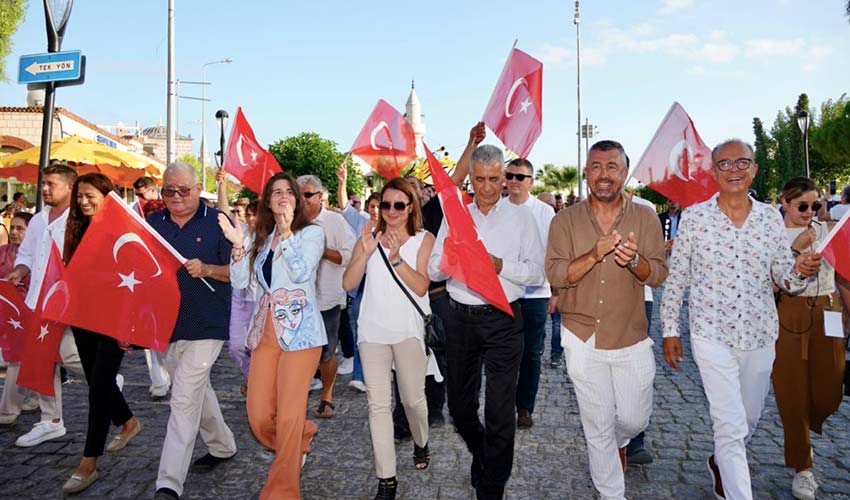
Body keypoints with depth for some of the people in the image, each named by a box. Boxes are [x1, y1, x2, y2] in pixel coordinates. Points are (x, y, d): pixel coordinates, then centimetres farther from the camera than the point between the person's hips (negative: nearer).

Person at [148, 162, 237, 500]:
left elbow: (236, 270, -6)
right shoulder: (153, 223, 8)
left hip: (205, 325, -6)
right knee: (196, 390, 19)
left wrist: (207, 270, -24)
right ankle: (222, 446, 39)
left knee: (184, 400, -9)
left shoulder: (218, 222, -5)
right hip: (165, 323, 6)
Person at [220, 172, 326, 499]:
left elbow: (301, 273, -16)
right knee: (258, 416, 4)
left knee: (288, 415, -4)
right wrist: (238, 245, -7)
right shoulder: (259, 237, 15)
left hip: (299, 329, -5)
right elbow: (240, 282, 6)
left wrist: (286, 232, -18)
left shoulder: (312, 233, 1)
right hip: (265, 330, 5)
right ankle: (301, 437, 36)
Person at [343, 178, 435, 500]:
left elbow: (421, 286, -11)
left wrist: (396, 258, -22)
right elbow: (348, 284, -2)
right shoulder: (370, 236, 6)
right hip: (373, 329, 2)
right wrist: (366, 252, -16)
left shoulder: (424, 239, 1)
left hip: (409, 329, -1)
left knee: (412, 398, 10)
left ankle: (421, 444, 41)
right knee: (378, 404, -1)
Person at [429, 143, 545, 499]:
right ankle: (480, 454, 44)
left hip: (502, 319, -3)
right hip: (460, 318, 3)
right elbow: (434, 271, 5)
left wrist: (501, 266, -19)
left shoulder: (521, 217, 2)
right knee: (459, 406, 15)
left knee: (500, 412, 1)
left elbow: (537, 272, -4)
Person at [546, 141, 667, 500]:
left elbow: (658, 275, -5)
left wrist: (634, 260, -26)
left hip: (631, 338, 1)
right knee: (598, 427, 10)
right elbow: (555, 275, -10)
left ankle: (619, 443, 50)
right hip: (583, 338, -1)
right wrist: (594, 255, -26)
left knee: (634, 419, 14)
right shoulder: (565, 220, -3)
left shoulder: (645, 218, -1)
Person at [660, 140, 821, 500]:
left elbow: (785, 280, 5)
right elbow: (675, 279, -2)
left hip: (760, 336, 4)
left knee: (748, 420, 21)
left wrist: (802, 271, -18)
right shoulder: (694, 217, -6)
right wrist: (669, 330, -2)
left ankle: (721, 464, 49)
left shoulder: (771, 218, 2)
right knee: (731, 426, -6)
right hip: (712, 336, -4)